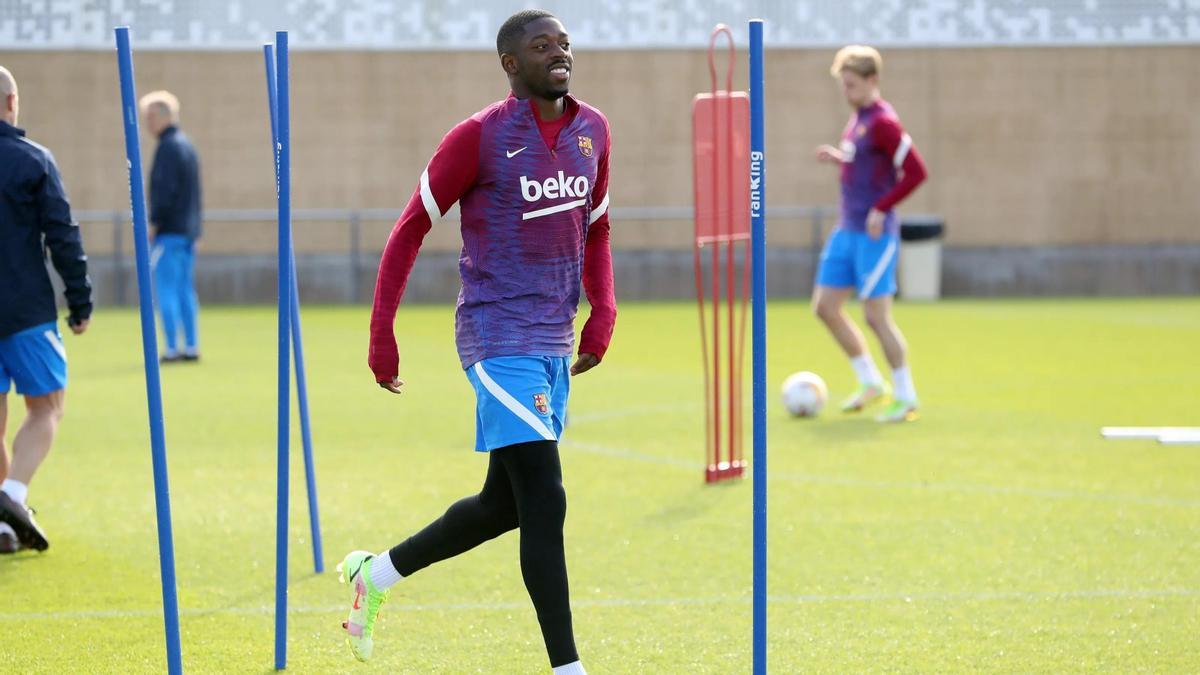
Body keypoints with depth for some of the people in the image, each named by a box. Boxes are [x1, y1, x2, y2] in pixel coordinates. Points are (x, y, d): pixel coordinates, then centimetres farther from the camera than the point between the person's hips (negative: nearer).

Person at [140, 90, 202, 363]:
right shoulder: (187, 145, 17)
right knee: (185, 289, 11)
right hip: (189, 230, 9)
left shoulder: (168, 147, -12)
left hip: (170, 230, -9)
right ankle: (191, 347, 11)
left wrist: (154, 221, -15)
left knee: (166, 290, -7)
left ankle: (172, 348, -9)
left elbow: (164, 189, -19)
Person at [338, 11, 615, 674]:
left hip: (555, 343, 8)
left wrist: (603, 312, 7)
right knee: (545, 501, -14)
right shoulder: (480, 137, -10)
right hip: (499, 338, -8)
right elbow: (410, 229, -3)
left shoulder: (591, 129, 9)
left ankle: (375, 573, 36)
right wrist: (381, 335, -4)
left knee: (504, 505, 16)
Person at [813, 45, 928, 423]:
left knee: (877, 316, -6)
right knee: (825, 307, 9)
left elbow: (915, 172, -20)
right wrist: (839, 159, 8)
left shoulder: (882, 123, -16)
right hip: (847, 232, 9)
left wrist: (882, 209, -20)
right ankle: (870, 383, 21)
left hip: (874, 235, -9)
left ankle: (906, 398, 6)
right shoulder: (857, 119, 12)